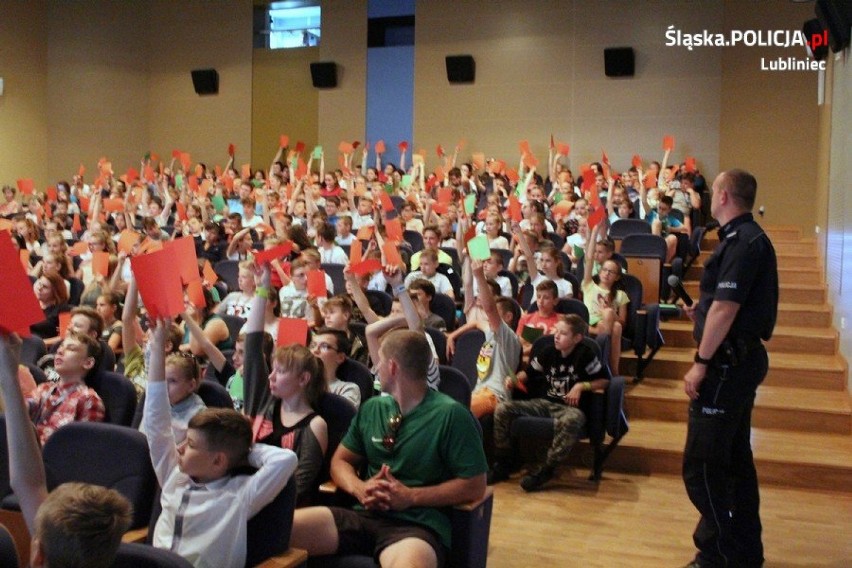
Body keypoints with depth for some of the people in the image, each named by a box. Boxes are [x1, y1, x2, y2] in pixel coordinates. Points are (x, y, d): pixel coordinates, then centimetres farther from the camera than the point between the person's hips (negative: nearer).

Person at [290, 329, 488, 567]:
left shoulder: (451, 415, -3)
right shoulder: (371, 408, 15)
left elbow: (474, 486, -3)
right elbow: (340, 461, 20)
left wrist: (411, 496, -11)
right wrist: (359, 488, -2)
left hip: (418, 524, -5)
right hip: (365, 516, 6)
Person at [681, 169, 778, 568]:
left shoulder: (741, 241, -18)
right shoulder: (749, 237, 14)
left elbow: (725, 308, -22)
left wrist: (701, 362, -20)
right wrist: (703, 311, 14)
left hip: (728, 362, -11)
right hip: (741, 358, 11)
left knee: (702, 463, -5)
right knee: (734, 457, 17)